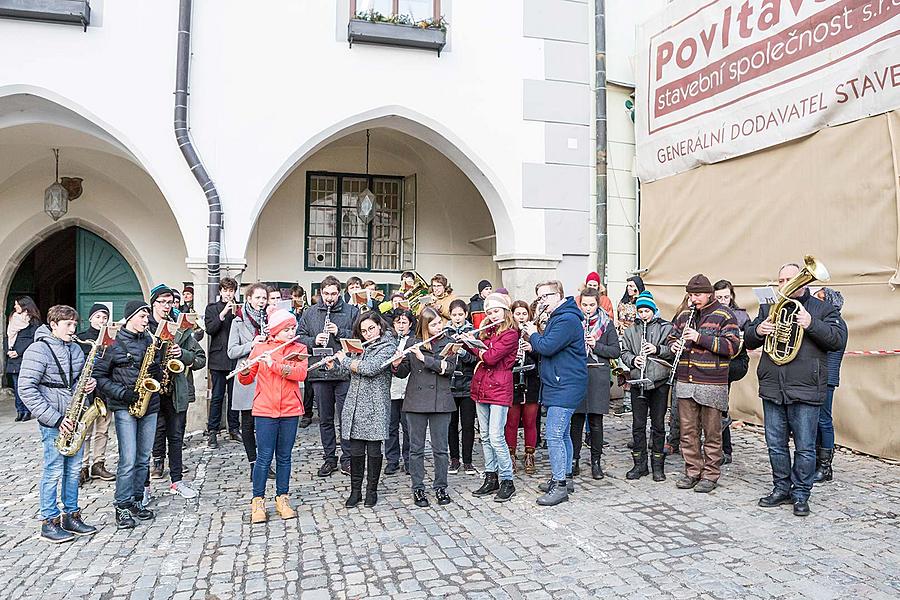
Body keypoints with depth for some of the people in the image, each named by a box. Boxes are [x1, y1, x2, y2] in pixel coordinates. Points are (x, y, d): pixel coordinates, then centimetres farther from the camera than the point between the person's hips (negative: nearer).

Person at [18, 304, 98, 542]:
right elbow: (26, 389, -16)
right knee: (54, 471, 0)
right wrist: (55, 418, -19)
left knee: (73, 469, 12)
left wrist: (89, 383, 0)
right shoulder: (38, 350, -11)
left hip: (75, 418, 7)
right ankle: (49, 523, 12)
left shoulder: (75, 348, 12)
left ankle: (71, 516, 24)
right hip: (53, 421, -7)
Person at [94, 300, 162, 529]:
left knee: (144, 459, 10)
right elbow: (99, 375, -2)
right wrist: (122, 393, -13)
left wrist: (156, 371, -7)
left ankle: (137, 501, 23)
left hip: (149, 405, 5)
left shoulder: (150, 340, 10)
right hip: (124, 408, -5)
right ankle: (122, 507, 6)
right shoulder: (115, 344, -3)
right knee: (128, 460, -7)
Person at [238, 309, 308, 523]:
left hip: (290, 410, 2)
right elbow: (247, 380, 2)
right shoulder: (259, 348, 2)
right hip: (264, 410, -1)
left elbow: (301, 373, -13)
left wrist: (273, 364, -21)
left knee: (284, 457, 10)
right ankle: (258, 501, 14)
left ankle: (282, 498, 23)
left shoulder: (299, 349, 4)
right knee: (264, 457, 1)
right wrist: (245, 370, -21)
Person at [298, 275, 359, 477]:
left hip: (344, 372, -2)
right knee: (325, 418, 11)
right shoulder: (310, 313, 10)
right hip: (319, 372, 3)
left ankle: (347, 458, 14)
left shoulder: (351, 312, 3)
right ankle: (329, 458, 23)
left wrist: (340, 332, -14)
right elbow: (299, 337, 9)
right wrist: (314, 340, -9)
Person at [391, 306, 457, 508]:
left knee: (440, 448, 6)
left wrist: (423, 357, -19)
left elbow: (449, 368, -13)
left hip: (440, 402, 0)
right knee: (416, 448, 7)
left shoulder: (448, 343, 2)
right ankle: (418, 489, 19)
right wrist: (397, 364, -15)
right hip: (416, 401, 1)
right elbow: (403, 373, 7)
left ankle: (441, 487, 21)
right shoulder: (412, 343, 4)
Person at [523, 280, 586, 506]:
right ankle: (565, 477, 28)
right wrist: (535, 343, 0)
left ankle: (559, 486, -4)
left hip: (564, 388, -11)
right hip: (559, 385, 11)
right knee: (562, 434, 17)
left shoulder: (567, 319, -17)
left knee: (554, 435, -10)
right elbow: (548, 347, 20)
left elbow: (547, 347, -24)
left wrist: (533, 334, -6)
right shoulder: (557, 317, 18)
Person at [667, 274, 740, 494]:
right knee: (688, 431, 10)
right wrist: (674, 345, 0)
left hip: (712, 383, -5)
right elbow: (671, 337, 24)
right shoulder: (684, 315, 13)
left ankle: (710, 475, 16)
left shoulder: (724, 315, -3)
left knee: (712, 433, 5)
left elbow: (732, 346, -13)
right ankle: (692, 472, 22)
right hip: (685, 383, 5)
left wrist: (700, 338, -20)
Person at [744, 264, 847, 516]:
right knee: (775, 445, 11)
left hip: (805, 391, -3)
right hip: (772, 389, 4)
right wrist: (758, 331, -8)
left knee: (805, 448, 3)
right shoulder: (768, 308, 13)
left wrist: (811, 324, -21)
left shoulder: (823, 309, 4)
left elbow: (839, 339, -7)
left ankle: (801, 494, 17)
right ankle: (782, 488, 25)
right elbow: (748, 341, 14)